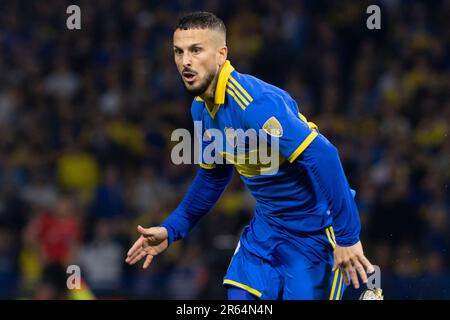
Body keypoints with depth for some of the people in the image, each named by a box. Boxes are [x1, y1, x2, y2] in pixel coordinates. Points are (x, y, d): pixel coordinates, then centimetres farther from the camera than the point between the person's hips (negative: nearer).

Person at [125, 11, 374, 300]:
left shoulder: (254, 103, -27)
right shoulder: (202, 108, 2)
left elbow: (322, 156, -33)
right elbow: (213, 176, 20)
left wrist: (347, 237, -32)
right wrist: (171, 231, 17)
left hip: (315, 229, -8)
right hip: (267, 225, 8)